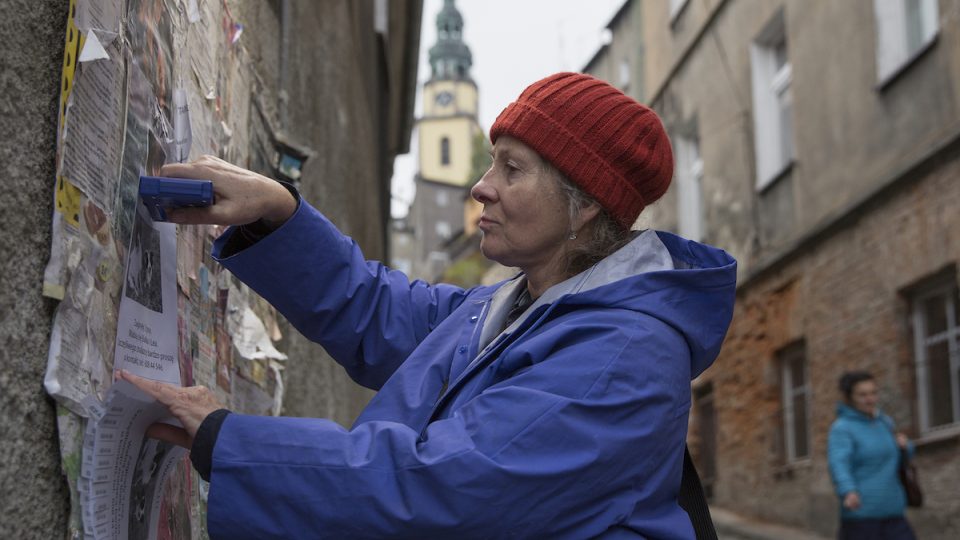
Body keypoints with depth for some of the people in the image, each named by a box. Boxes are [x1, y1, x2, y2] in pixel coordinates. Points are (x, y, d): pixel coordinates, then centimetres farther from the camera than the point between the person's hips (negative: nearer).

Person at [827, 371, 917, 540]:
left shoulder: (884, 422, 13)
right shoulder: (842, 429, -8)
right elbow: (838, 464, -25)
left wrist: (905, 445, 5)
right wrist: (848, 492, -45)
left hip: (891, 512, 6)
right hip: (860, 511, -6)